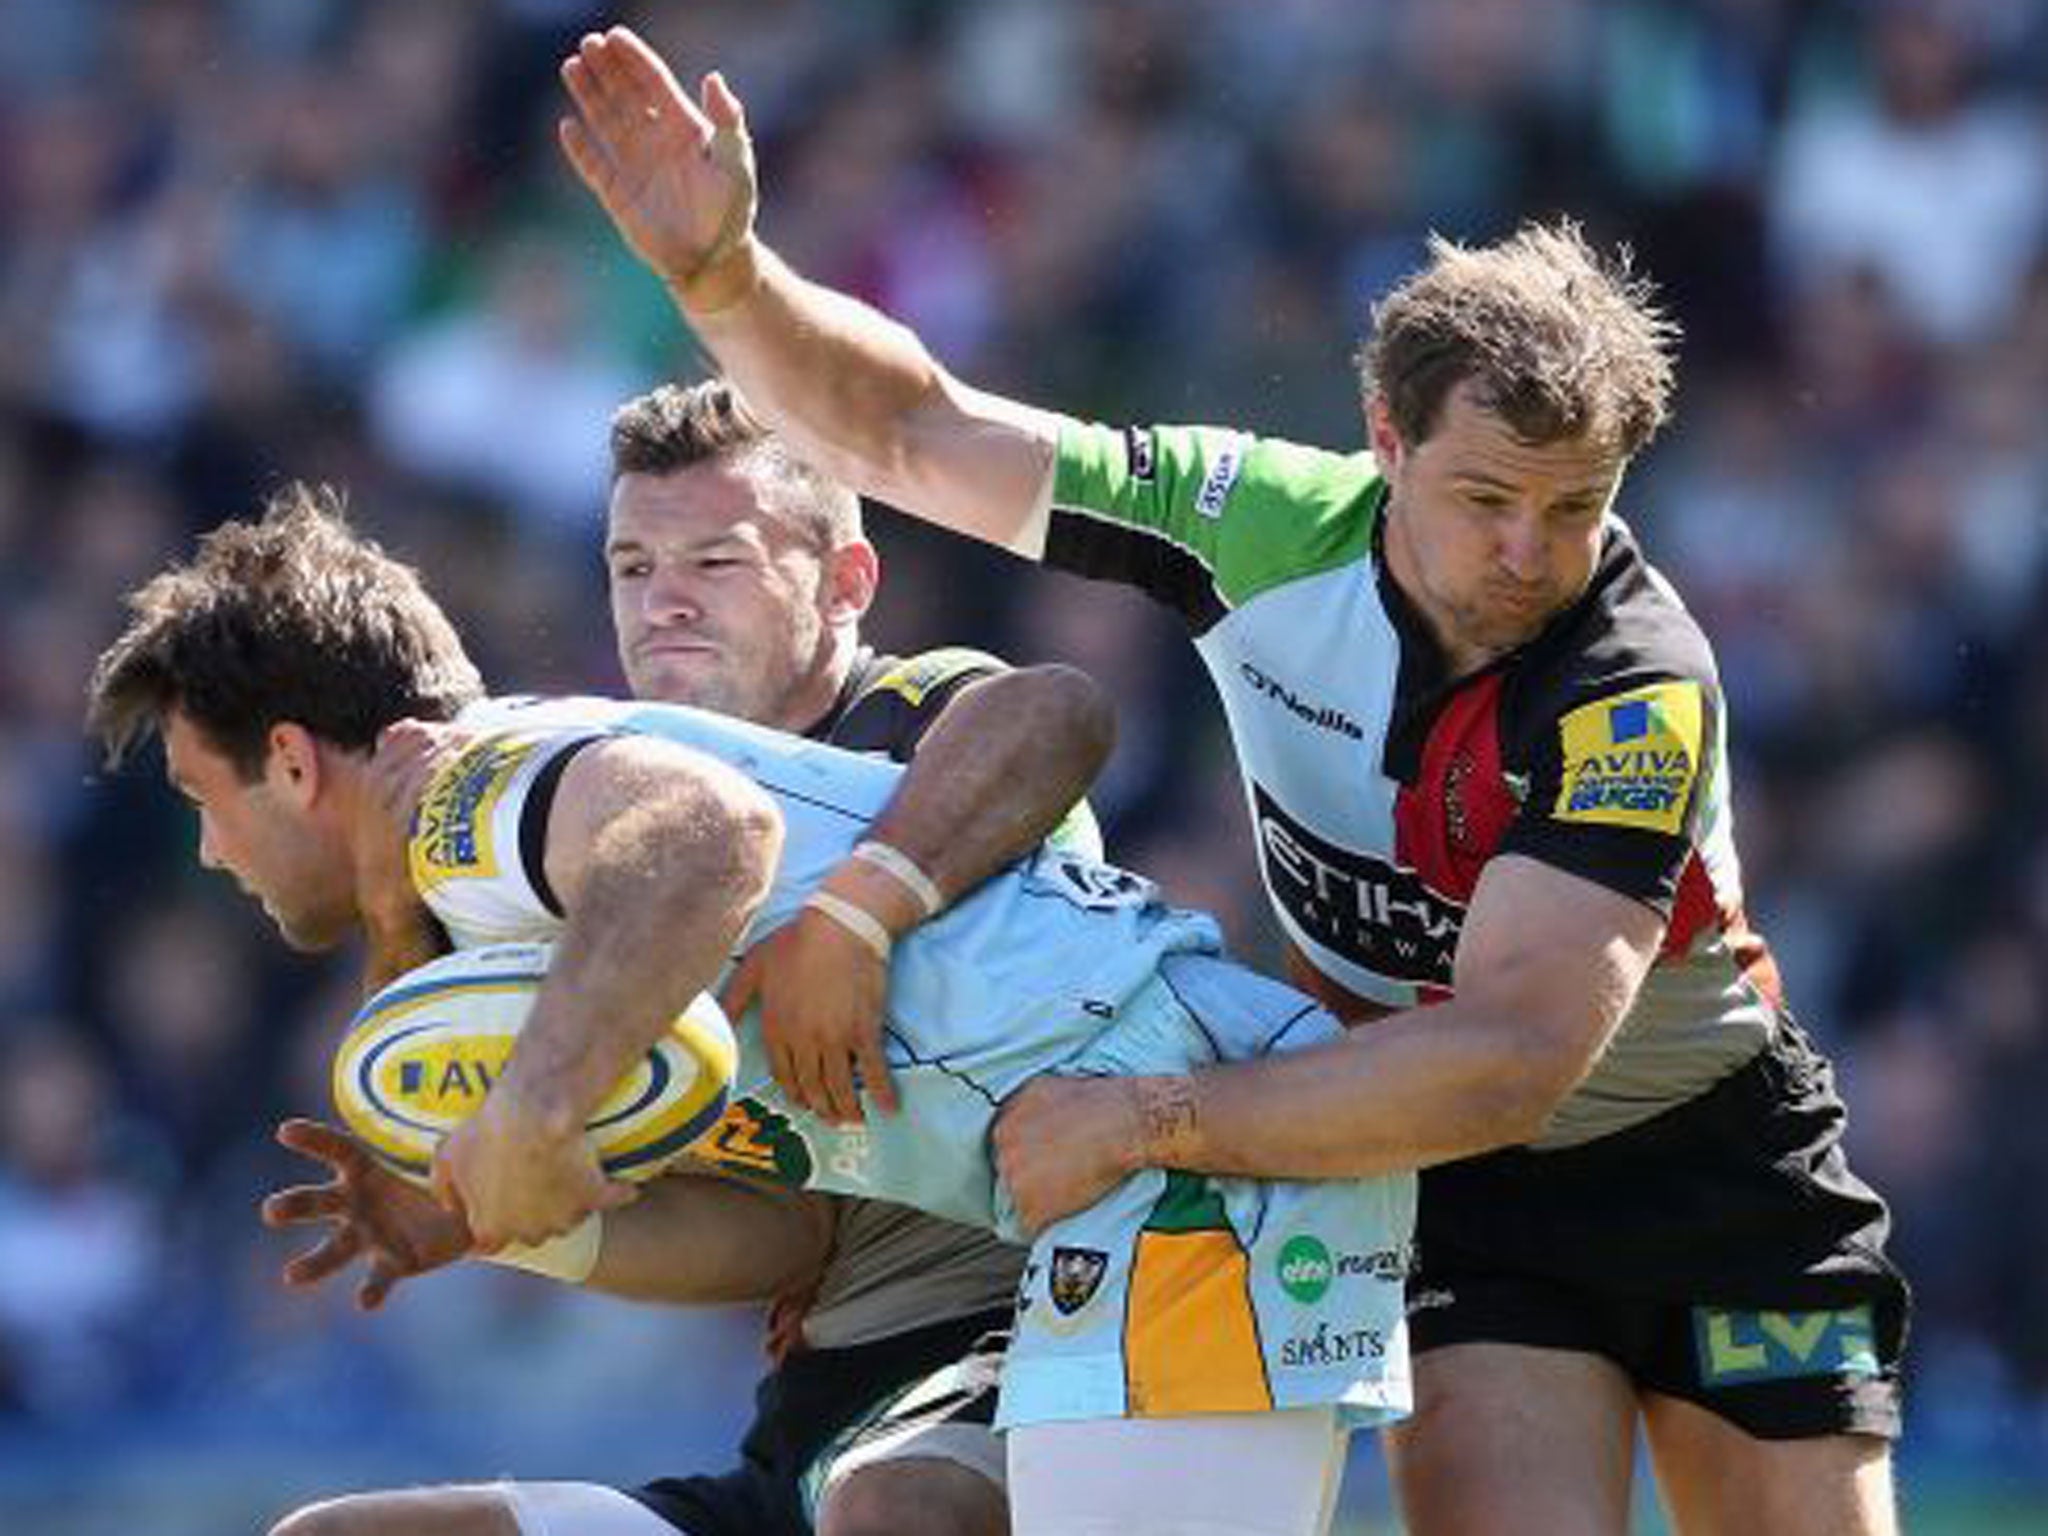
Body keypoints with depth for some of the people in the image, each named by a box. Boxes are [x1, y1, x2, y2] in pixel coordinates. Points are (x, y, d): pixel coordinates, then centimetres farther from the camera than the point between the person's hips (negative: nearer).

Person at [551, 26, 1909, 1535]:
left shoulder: (1642, 688, -30)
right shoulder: (1272, 525, -16)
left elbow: (1508, 1059, -40)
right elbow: (914, 433, -6)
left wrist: (1143, 1120, -43)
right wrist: (724, 274, -23)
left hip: (1712, 1162, -2)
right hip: (1456, 1181, 2)